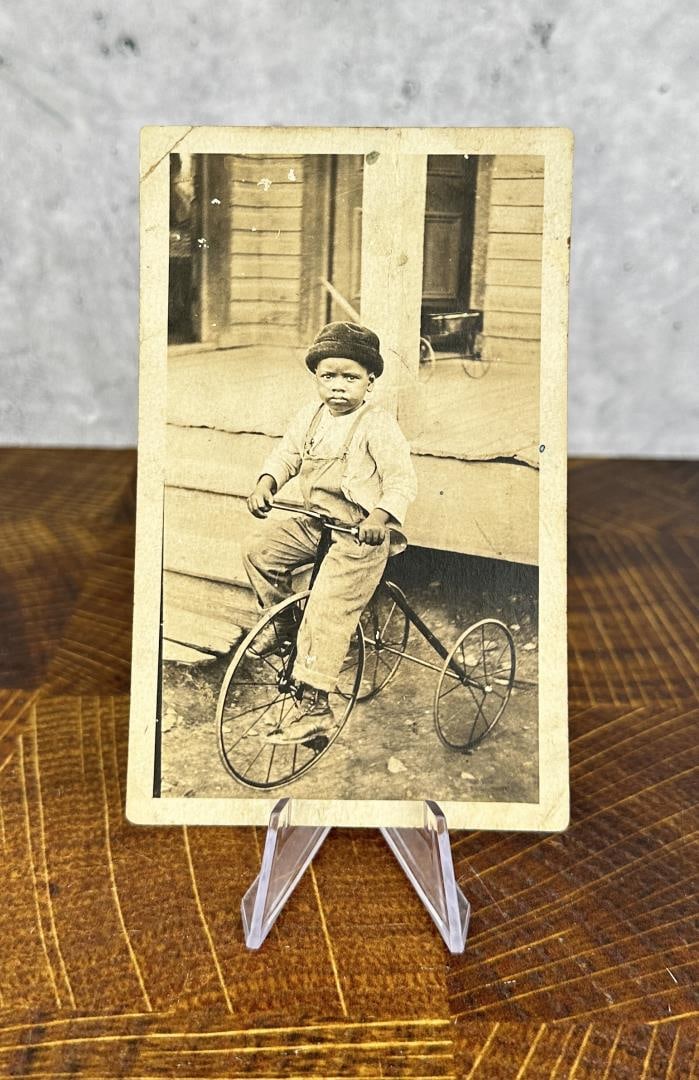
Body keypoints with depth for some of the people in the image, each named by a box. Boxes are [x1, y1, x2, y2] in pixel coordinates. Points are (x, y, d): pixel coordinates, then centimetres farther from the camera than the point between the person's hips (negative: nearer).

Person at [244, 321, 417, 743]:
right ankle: (283, 620, 25)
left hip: (360, 535, -7)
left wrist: (379, 518, -34)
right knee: (260, 554, 1)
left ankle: (315, 707, -6)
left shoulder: (378, 425, -15)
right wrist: (266, 483, -8)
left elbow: (403, 480, -18)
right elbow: (287, 454, 12)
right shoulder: (311, 417, 5)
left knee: (325, 615, -13)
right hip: (315, 522, 8)